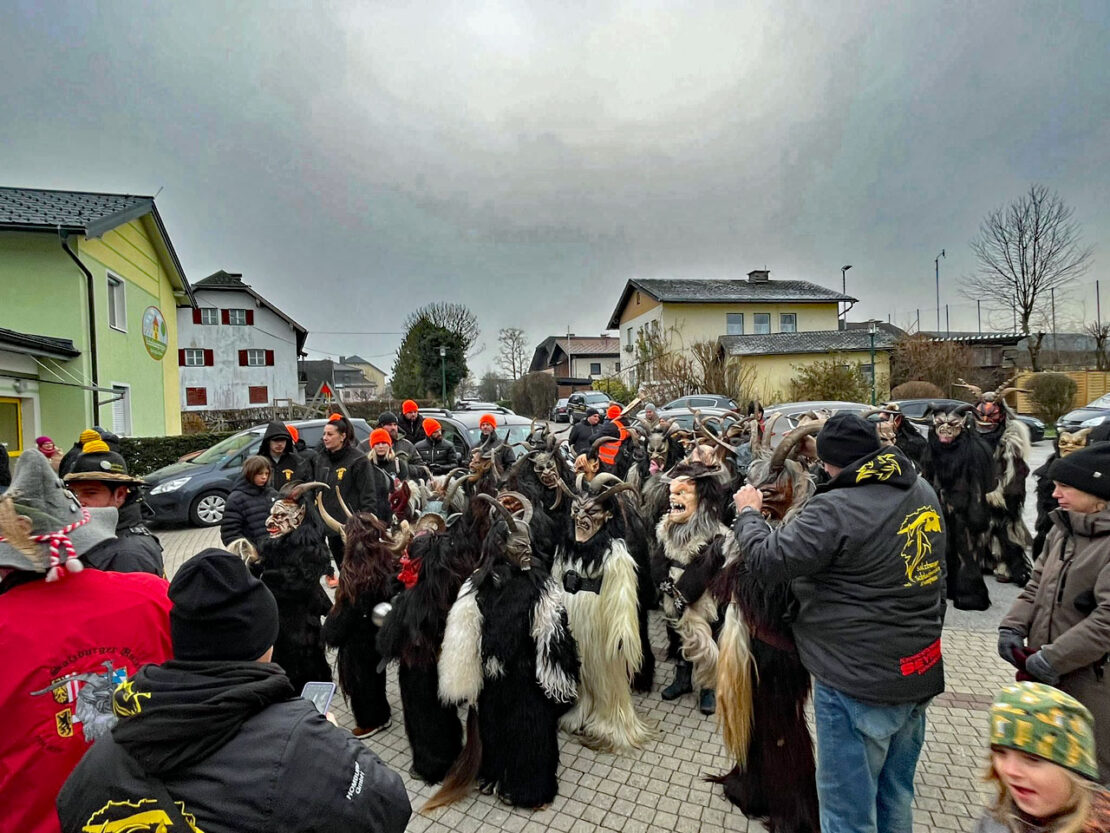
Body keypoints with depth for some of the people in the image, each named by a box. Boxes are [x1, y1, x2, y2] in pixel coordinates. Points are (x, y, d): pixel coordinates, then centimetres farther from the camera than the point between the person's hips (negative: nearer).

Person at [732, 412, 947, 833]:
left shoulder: (836, 509, -27)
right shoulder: (923, 491, 2)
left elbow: (766, 559, -24)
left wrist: (748, 513, -7)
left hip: (860, 683, -8)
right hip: (918, 671, 9)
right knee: (896, 795, 26)